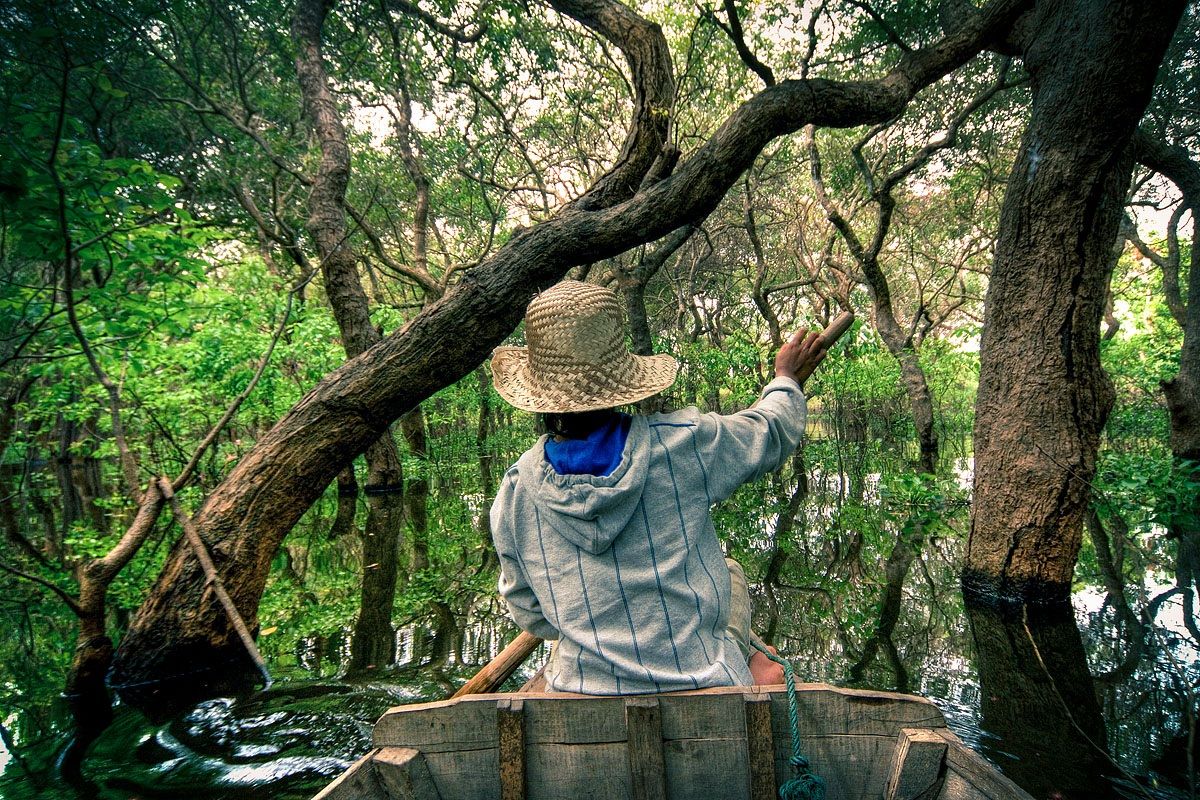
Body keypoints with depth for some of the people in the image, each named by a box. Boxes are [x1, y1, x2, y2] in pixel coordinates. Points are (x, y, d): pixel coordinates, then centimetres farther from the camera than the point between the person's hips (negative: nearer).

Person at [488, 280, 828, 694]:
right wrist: (787, 379, 29)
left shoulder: (514, 491, -9)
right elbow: (771, 431, 6)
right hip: (704, 685, 0)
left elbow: (528, 612, 5)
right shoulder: (680, 442, -16)